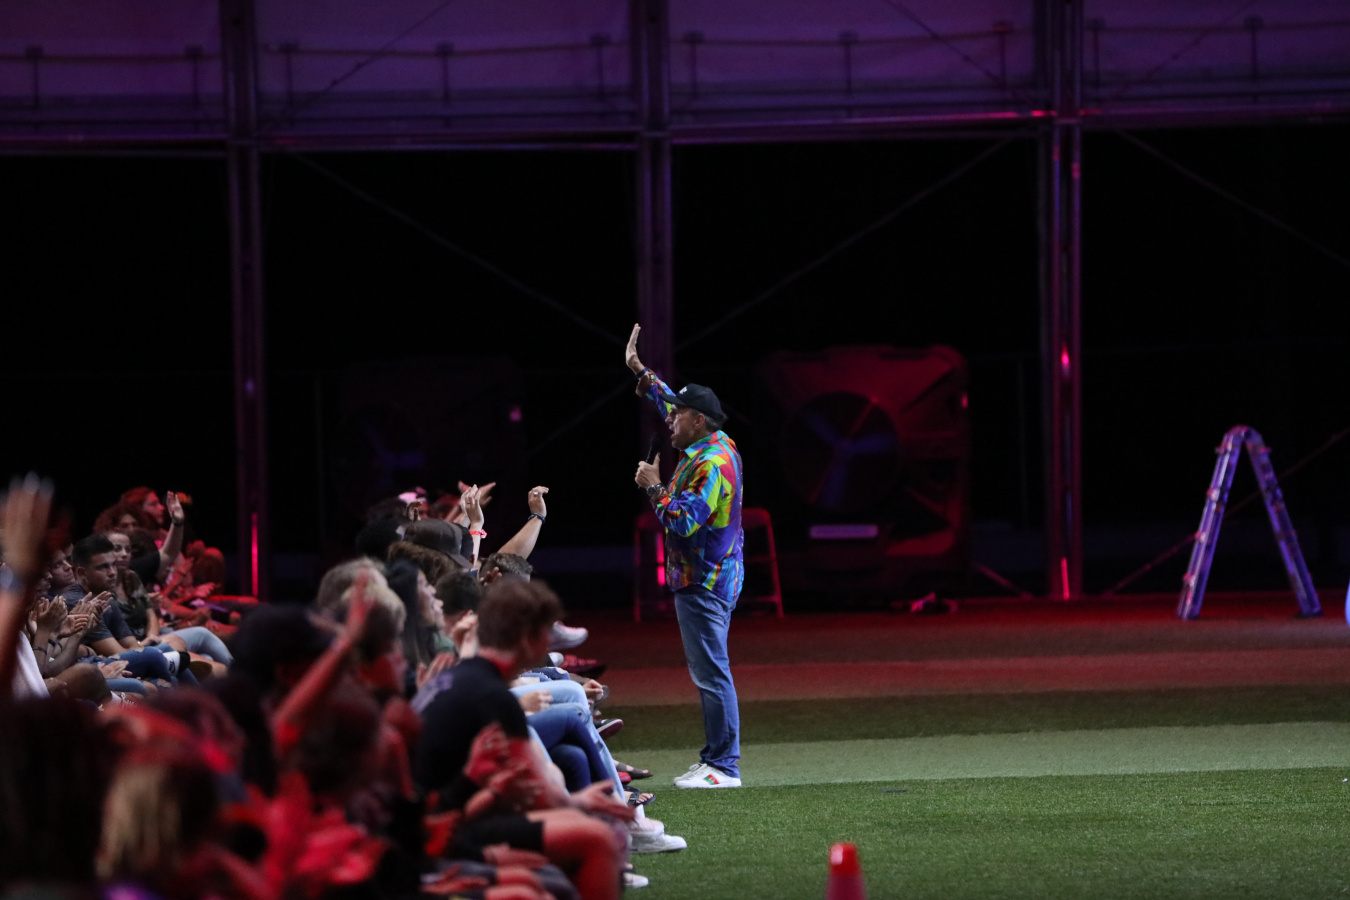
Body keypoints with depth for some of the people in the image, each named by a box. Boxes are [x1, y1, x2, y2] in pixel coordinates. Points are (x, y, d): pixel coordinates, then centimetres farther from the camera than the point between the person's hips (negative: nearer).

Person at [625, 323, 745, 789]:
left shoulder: (711, 463, -19)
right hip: (708, 577, 11)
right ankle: (715, 758, 16)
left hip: (704, 584, -11)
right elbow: (670, 402, 27)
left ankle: (723, 766, -10)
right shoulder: (714, 445, 11)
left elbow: (683, 521, -27)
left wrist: (654, 487, -15)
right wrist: (639, 371, 32)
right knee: (709, 672, 13)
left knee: (711, 672, -10)